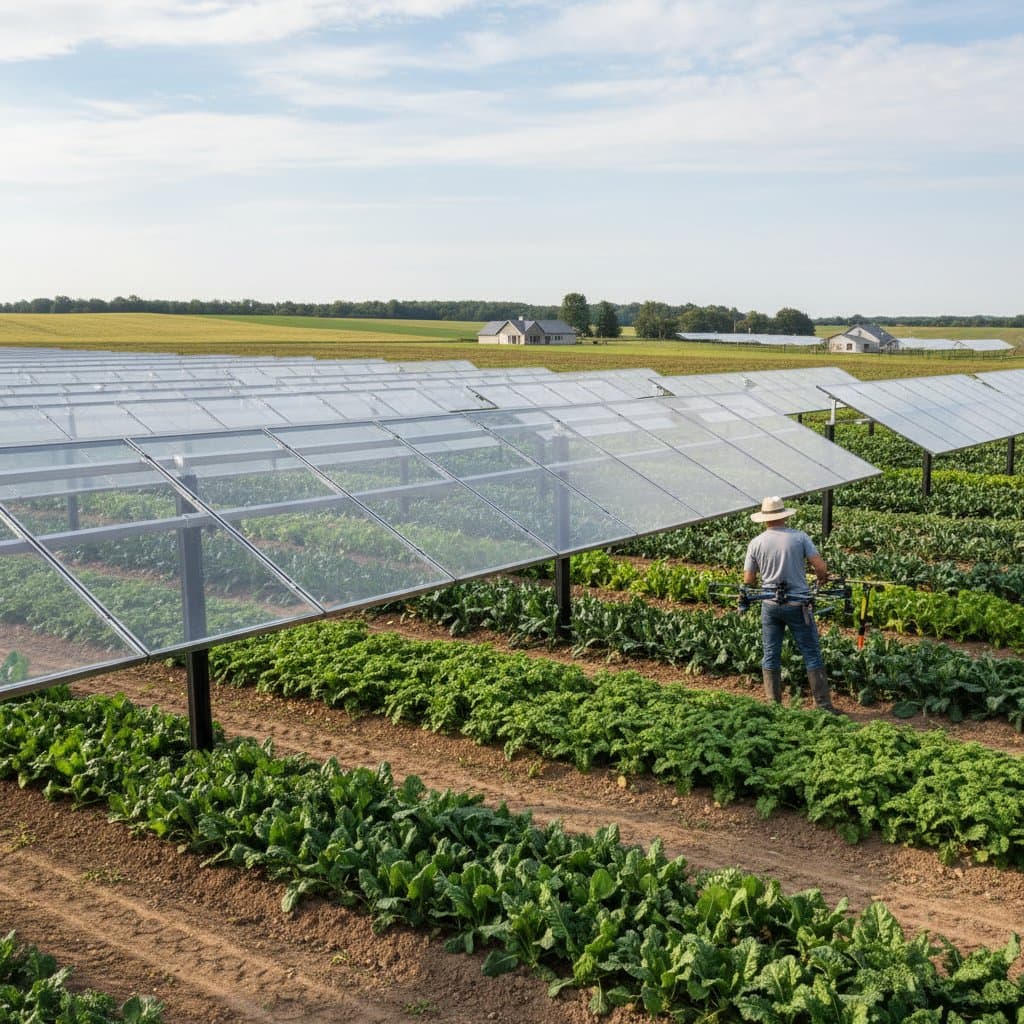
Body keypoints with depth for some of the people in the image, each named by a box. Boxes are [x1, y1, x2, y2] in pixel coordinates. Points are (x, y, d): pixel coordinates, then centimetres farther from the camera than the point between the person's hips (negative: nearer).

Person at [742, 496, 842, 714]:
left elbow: (748, 581, 2)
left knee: (771, 656, 10)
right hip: (798, 605, -2)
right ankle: (823, 704, 7)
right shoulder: (799, 537, -7)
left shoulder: (756, 543, -1)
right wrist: (822, 578, 12)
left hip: (770, 605, 2)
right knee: (812, 655, 5)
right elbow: (821, 568, -10)